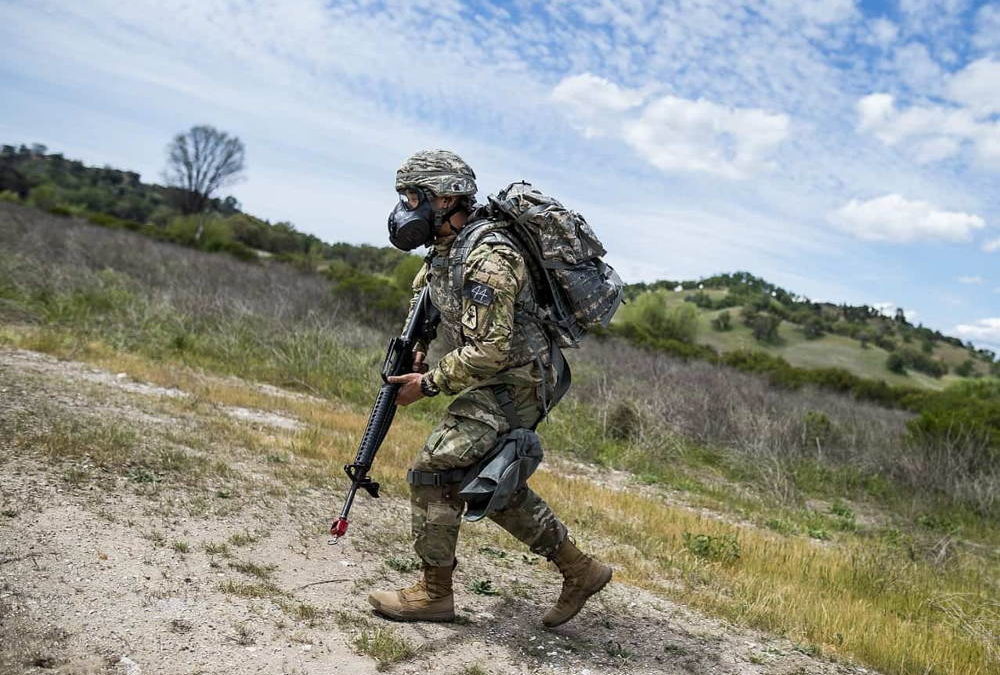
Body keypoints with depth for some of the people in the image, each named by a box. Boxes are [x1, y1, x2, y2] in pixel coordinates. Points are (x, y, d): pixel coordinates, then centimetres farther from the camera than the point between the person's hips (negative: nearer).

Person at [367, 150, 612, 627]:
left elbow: (490, 351, -28)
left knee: (434, 472, -9)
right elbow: (424, 290, 26)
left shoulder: (486, 259, -25)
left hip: (510, 386, -10)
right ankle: (580, 571, 25)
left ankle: (435, 593, 6)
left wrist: (428, 384, -19)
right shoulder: (446, 247, 6)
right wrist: (417, 347, 10)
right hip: (496, 385, 10)